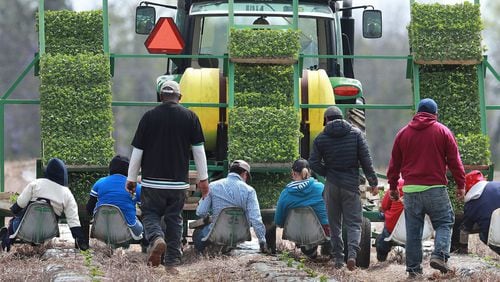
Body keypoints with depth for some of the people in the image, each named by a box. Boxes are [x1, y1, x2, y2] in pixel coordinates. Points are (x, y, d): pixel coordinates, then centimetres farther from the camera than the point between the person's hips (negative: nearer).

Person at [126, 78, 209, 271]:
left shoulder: (149, 117, -2)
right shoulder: (190, 117, 1)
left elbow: (137, 150, 1)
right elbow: (199, 150, 4)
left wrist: (131, 179, 9)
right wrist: (203, 179, 11)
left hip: (152, 180, -1)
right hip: (179, 181, 1)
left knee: (150, 214, 11)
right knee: (174, 219, 10)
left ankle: (156, 238, -20)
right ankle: (172, 262, 9)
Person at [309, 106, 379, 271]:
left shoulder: (321, 138, 1)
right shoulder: (356, 134, 0)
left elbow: (314, 163, -4)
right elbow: (366, 161, -2)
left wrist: (328, 173, 11)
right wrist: (373, 182, 3)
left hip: (332, 186, 1)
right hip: (351, 184, -1)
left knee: (335, 224, 11)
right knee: (353, 222, 2)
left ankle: (338, 259, 9)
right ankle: (352, 253, -21)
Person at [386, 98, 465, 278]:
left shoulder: (403, 133, 11)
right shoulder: (442, 132, 3)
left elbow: (394, 163, 14)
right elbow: (454, 161, 2)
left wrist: (393, 187, 22)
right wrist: (460, 185, 7)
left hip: (410, 189, 3)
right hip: (435, 188, -3)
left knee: (413, 231, 6)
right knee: (445, 223, 5)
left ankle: (413, 268, 6)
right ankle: (439, 255, -16)